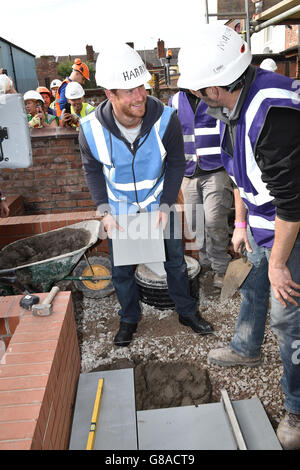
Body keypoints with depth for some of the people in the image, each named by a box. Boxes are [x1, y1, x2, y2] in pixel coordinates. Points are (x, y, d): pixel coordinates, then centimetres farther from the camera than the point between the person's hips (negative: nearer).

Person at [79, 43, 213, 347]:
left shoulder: (166, 119, -24)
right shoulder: (91, 129, -23)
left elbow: (176, 163, -10)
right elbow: (92, 169, -5)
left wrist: (165, 205, -15)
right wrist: (104, 211, -13)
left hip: (159, 202, 0)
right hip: (118, 206, 1)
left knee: (175, 259, 12)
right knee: (121, 268, 12)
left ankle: (186, 311, 37)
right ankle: (129, 318, 37)